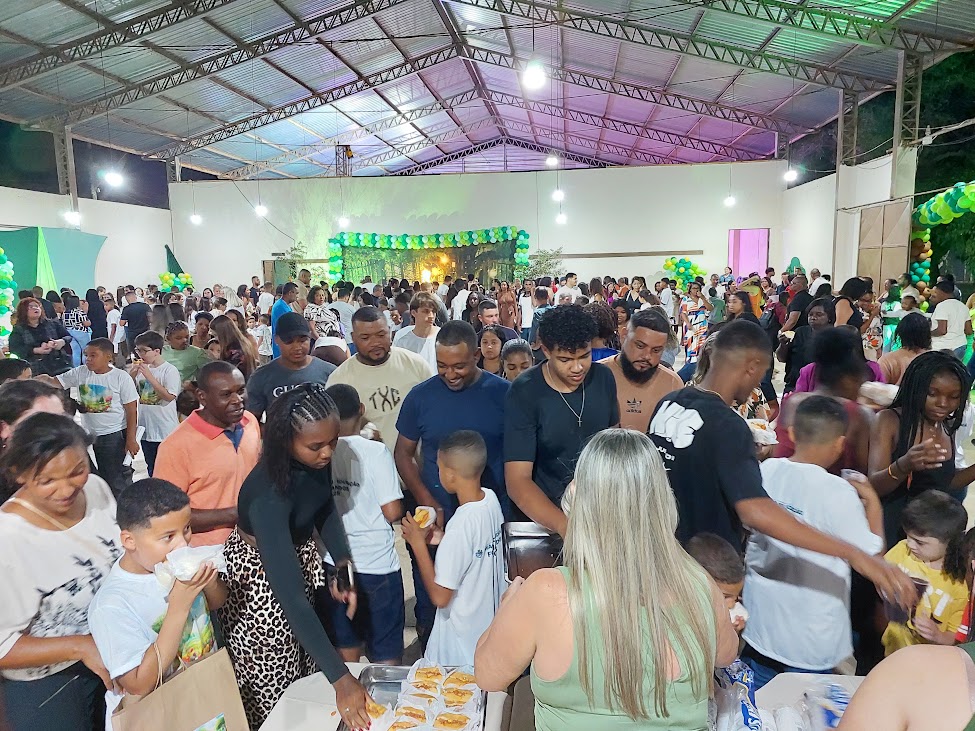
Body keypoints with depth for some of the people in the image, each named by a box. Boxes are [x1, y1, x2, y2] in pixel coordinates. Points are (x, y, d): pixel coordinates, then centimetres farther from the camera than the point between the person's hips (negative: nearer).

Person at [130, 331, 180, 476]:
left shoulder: (169, 370, -12)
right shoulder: (140, 368, 5)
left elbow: (169, 396, -21)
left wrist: (149, 376, -22)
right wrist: (131, 377, -6)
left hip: (165, 431, -6)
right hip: (146, 428, 6)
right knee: (151, 468, 18)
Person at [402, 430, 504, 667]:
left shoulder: (460, 526, -30)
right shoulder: (491, 499, -9)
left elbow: (440, 597, -22)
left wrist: (418, 543, -17)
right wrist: (442, 539, 0)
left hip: (463, 642, -7)